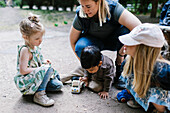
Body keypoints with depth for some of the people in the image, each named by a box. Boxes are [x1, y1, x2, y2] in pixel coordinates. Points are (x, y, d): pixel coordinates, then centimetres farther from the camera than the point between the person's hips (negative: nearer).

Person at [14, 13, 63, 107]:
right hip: (25, 82, -9)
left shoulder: (35, 47, 5)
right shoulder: (25, 50, -22)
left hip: (36, 77, 9)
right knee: (48, 69, -29)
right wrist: (41, 68, -22)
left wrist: (43, 62, 2)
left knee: (58, 85, 2)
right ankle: (39, 94, -21)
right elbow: (23, 70, -28)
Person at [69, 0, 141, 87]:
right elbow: (73, 42, -10)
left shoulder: (114, 8, -31)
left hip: (114, 42, 0)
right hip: (94, 41, 1)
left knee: (127, 31, -33)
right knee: (80, 48, -32)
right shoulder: (80, 16, -23)